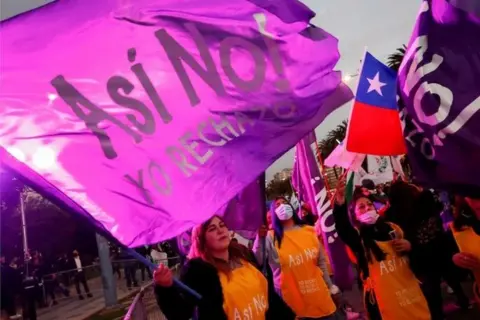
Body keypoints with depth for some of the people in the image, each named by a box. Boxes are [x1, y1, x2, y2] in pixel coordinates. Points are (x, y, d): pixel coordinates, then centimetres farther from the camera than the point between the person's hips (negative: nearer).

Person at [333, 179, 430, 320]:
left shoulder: (393, 228, 8)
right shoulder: (357, 236, -9)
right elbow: (342, 227, -34)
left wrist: (409, 246, -5)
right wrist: (340, 204, -53)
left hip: (410, 291, 5)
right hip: (384, 299, -5)